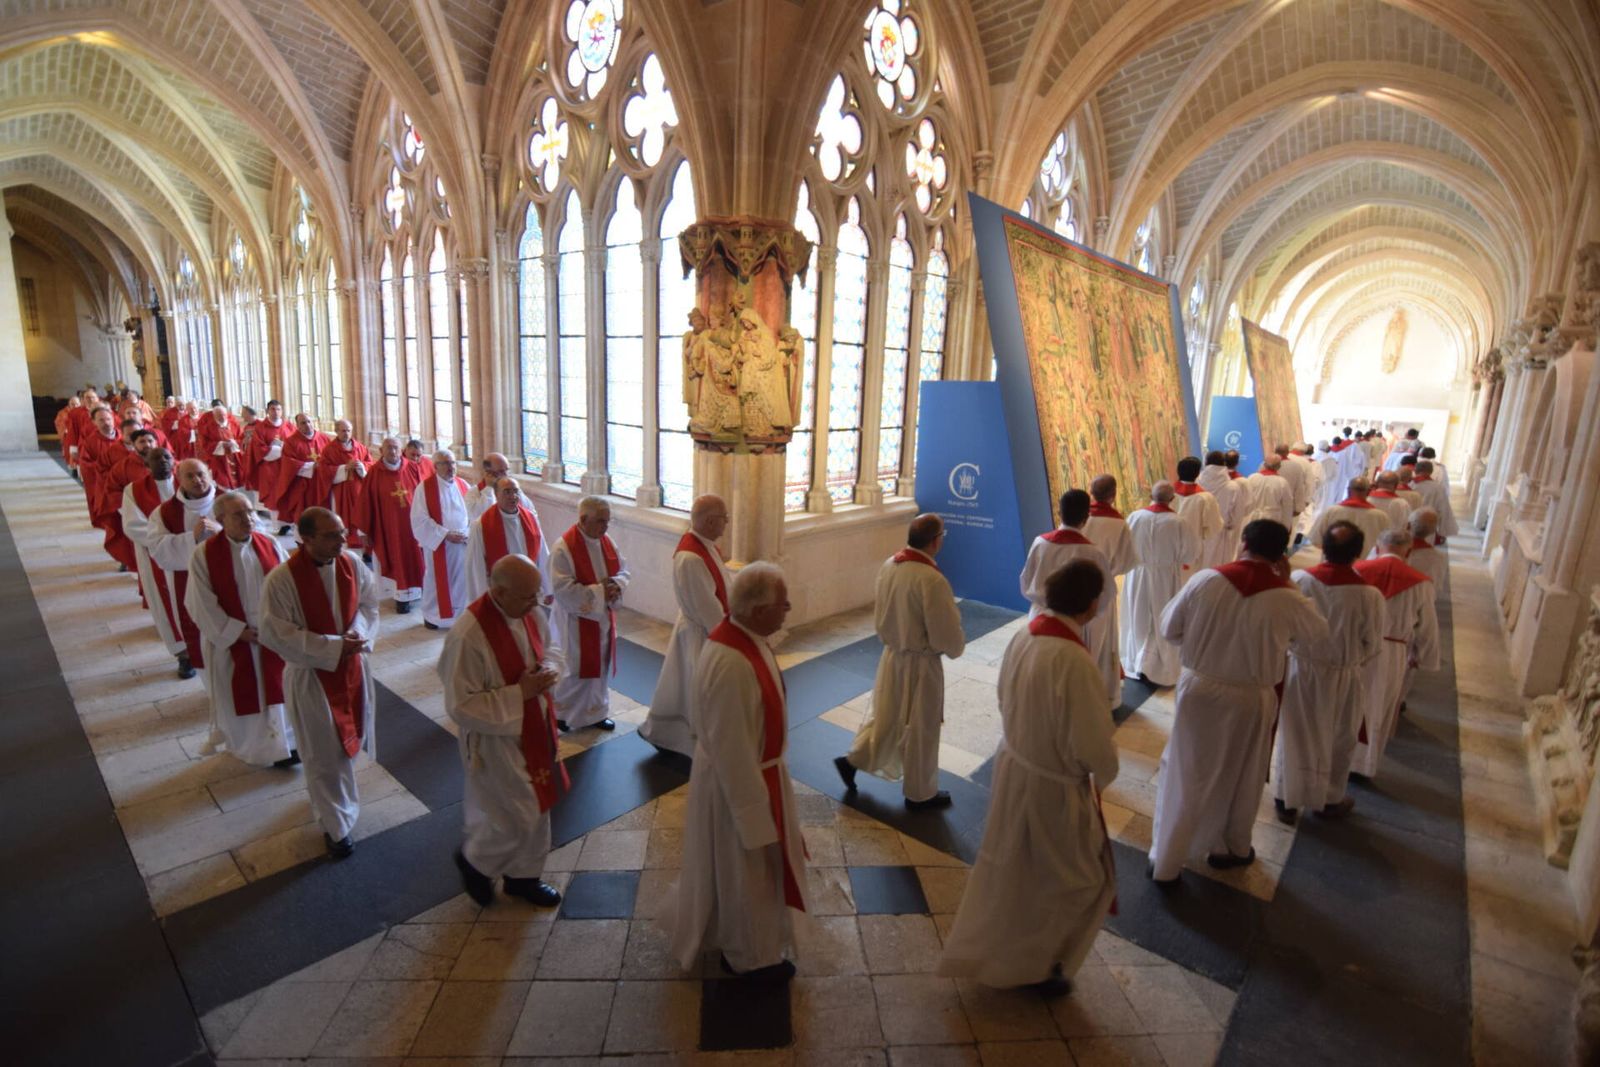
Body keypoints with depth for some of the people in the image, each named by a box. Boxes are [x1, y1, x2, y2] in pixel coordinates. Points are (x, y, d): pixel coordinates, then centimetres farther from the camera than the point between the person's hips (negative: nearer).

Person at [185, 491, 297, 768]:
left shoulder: (270, 544, -4)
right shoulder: (203, 554, -12)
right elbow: (202, 604, -10)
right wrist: (237, 631, -12)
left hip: (273, 636, 3)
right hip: (231, 640, -2)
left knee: (275, 688, 13)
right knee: (240, 695, 13)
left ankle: (281, 742, 29)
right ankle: (248, 746, 32)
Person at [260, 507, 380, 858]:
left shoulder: (351, 563, -9)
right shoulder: (281, 579, -23)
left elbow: (369, 600, 4)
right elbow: (275, 634, -19)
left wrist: (358, 633, -14)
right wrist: (333, 647, -24)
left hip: (352, 665, 5)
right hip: (310, 675, -5)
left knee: (350, 737, 23)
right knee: (326, 754, 5)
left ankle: (332, 799, 52)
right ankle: (336, 825, 25)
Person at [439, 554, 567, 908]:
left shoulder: (531, 612, -8)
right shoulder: (468, 636, -29)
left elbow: (550, 649, 11)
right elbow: (461, 707, -24)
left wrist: (549, 669, -11)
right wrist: (518, 692, -26)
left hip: (535, 730, 7)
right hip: (497, 741, -7)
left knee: (537, 809, 20)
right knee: (516, 819, 5)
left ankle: (524, 875, 44)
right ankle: (474, 859, 38)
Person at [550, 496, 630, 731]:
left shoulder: (607, 542, 1)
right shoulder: (563, 547, -19)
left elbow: (624, 570, 9)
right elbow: (562, 589, -24)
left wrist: (616, 585, -13)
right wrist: (598, 591, -24)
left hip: (603, 618, 7)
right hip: (576, 620, -6)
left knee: (600, 667, 16)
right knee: (576, 670, 5)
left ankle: (595, 712, 33)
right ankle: (560, 712, 28)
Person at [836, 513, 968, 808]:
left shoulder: (888, 566, -5)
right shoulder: (932, 579, -28)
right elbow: (947, 635, -21)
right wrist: (957, 648, 0)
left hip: (891, 655, 7)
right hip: (920, 663, -7)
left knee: (886, 717, 25)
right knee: (921, 729, 12)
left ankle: (853, 760, 34)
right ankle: (920, 794, 30)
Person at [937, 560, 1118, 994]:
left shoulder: (1024, 636, -8)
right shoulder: (1073, 660, -31)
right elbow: (1091, 743, -23)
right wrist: (1105, 774, -2)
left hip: (1013, 766, 8)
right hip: (1053, 785, -7)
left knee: (1013, 869, 28)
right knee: (1079, 878, 20)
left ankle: (993, 949, 49)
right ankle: (1035, 963, 38)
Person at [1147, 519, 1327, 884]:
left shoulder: (1204, 580, -14)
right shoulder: (1286, 600, -16)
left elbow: (1168, 628, -4)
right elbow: (1319, 632, 6)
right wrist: (1289, 584, 8)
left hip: (1197, 689, 1)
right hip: (1249, 701, 0)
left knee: (1183, 774, 13)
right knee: (1239, 778, 22)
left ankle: (1166, 862, 23)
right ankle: (1233, 849, 45)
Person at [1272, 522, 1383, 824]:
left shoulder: (1298, 580, -19)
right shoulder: (1369, 595, -22)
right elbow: (1372, 645, -8)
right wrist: (1352, 660, 13)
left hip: (1300, 671, 1)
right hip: (1343, 678, -1)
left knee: (1295, 736, 17)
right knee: (1339, 742, 21)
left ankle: (1286, 800, 31)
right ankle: (1329, 800, 40)